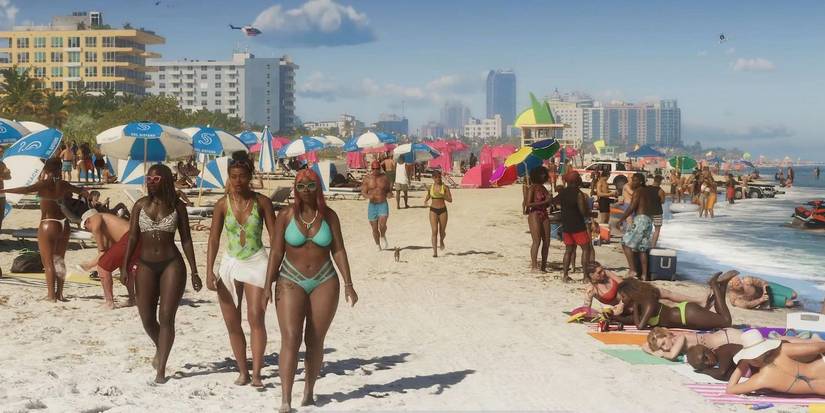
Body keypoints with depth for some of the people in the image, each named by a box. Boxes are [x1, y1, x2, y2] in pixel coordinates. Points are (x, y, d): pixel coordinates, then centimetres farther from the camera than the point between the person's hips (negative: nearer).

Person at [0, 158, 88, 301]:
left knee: (48, 262, 2)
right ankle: (59, 293, 20)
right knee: (59, 261, 16)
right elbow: (81, 191, 21)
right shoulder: (63, 184, 6)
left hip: (48, 225, -6)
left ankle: (51, 295, 1)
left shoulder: (45, 183, -10)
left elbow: (27, 189, -25)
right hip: (64, 225, 6)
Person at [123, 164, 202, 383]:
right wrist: (125, 267, -6)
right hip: (146, 266, 2)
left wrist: (194, 272, 2)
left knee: (166, 317, -6)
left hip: (172, 264, -2)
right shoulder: (140, 205, 5)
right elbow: (132, 237, 4)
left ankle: (161, 368, 1)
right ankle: (160, 348, 35)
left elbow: (186, 239, 5)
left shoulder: (177, 207, 2)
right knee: (147, 318, 4)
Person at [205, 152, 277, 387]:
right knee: (232, 322, 5)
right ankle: (242, 372, 17)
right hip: (230, 263, 3)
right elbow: (214, 239, 1)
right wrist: (209, 272, -6)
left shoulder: (262, 202, -3)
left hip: (256, 262, -2)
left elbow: (275, 236, 0)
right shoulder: (223, 204, 0)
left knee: (256, 316, -17)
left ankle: (256, 373, -15)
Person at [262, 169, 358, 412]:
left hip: (324, 282, 2)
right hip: (291, 282, -2)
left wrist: (348, 284, -2)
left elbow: (338, 251, 3)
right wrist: (268, 285, -6)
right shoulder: (286, 216, -1)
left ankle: (309, 392, 19)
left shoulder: (329, 216, 2)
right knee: (290, 339, -12)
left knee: (315, 341, 6)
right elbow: (276, 252, -1)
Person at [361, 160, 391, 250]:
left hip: (383, 204, -1)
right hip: (372, 205, 1)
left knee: (382, 225, -18)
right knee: (374, 228, 5)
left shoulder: (384, 177, 2)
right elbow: (363, 192, -1)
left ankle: (383, 237, 14)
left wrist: (390, 189, -12)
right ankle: (378, 245, 25)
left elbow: (388, 190, 12)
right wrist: (368, 196, -22)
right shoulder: (367, 179, -1)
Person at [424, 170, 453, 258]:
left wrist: (441, 195, -22)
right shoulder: (430, 187, 3)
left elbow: (450, 200, -8)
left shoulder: (445, 187, -3)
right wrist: (425, 201, -2)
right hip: (433, 210, 0)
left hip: (443, 210, 0)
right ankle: (435, 252, -11)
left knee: (442, 231, 9)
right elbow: (428, 196, 20)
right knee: (434, 231, -11)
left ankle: (441, 241, 46)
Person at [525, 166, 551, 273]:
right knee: (537, 241, -10)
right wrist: (544, 202, -17)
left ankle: (543, 266, 12)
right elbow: (528, 204, -16)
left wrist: (550, 201, -1)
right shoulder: (532, 188, -8)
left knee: (546, 241, 6)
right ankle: (534, 266, -6)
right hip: (535, 215, -8)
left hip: (544, 215, 8)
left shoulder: (543, 188, 15)